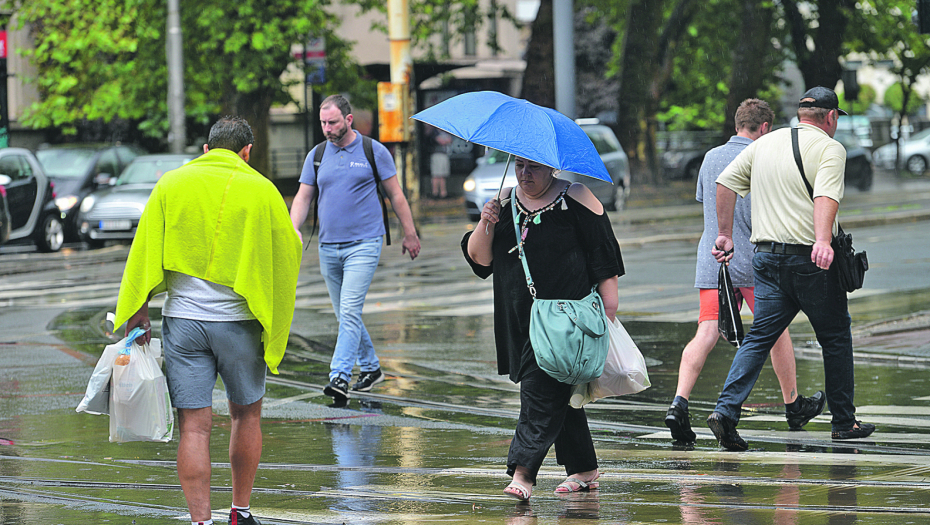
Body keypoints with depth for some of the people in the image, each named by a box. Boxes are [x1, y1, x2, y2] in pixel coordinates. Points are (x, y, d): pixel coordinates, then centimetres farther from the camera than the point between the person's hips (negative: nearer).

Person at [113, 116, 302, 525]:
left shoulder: (170, 185, 3)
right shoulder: (260, 190, -1)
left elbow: (145, 254, 0)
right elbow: (287, 254, 3)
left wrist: (138, 313, 2)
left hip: (183, 320, 1)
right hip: (238, 322, -1)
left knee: (194, 426, 0)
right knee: (246, 415, 17)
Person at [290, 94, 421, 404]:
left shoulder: (374, 151, -1)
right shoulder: (317, 155, 8)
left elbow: (395, 195, 5)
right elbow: (303, 196, 9)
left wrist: (410, 234, 6)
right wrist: (294, 229, -8)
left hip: (363, 244, -5)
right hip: (328, 247, 5)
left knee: (350, 312, -16)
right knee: (345, 315, 11)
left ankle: (339, 377, -22)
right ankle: (370, 367, 27)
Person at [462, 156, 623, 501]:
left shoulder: (575, 199, -3)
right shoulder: (506, 203, 11)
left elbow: (604, 253, -2)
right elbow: (479, 258, 7)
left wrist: (609, 304, -7)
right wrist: (485, 226, -11)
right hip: (521, 317, 6)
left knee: (541, 386, -16)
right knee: (558, 391, 11)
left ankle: (523, 470, -23)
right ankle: (584, 470, 20)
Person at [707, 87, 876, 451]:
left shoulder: (765, 143, 14)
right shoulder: (830, 148, -6)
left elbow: (726, 182, 13)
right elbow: (826, 196, -23)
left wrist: (725, 235, 19)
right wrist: (823, 241, -37)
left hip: (767, 256, 5)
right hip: (812, 260, -5)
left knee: (759, 337, 2)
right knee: (835, 338, 10)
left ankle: (726, 409, -15)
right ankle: (844, 422, 17)